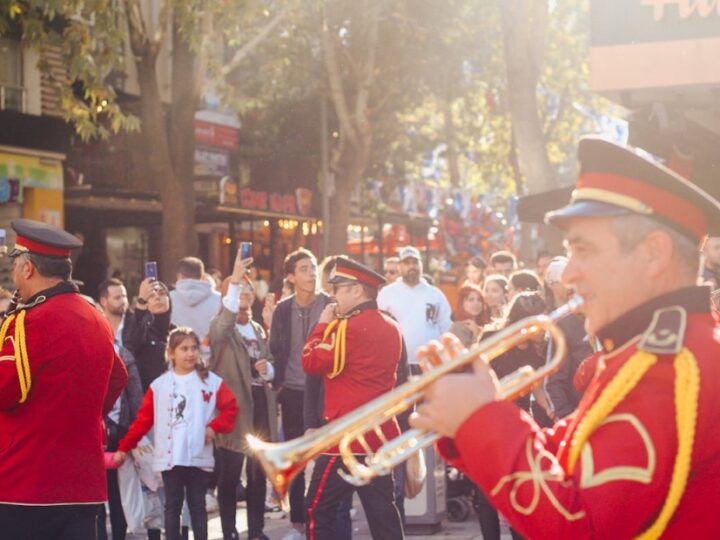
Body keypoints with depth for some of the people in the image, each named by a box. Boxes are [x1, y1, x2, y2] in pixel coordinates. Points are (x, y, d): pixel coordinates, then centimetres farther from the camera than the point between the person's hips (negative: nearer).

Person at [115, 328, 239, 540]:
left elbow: (231, 407, 4)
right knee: (172, 506, 7)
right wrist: (124, 447, 0)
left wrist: (214, 427, -10)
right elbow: (143, 419, 2)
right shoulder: (159, 385, 2)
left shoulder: (212, 382, 1)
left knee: (197, 505, 8)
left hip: (199, 457, 0)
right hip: (169, 458, 0)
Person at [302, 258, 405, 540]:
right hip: (382, 434, 8)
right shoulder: (392, 327, 11)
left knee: (318, 510, 0)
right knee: (383, 511, 10)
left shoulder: (349, 327, -15)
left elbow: (312, 362, -14)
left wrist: (323, 324, -2)